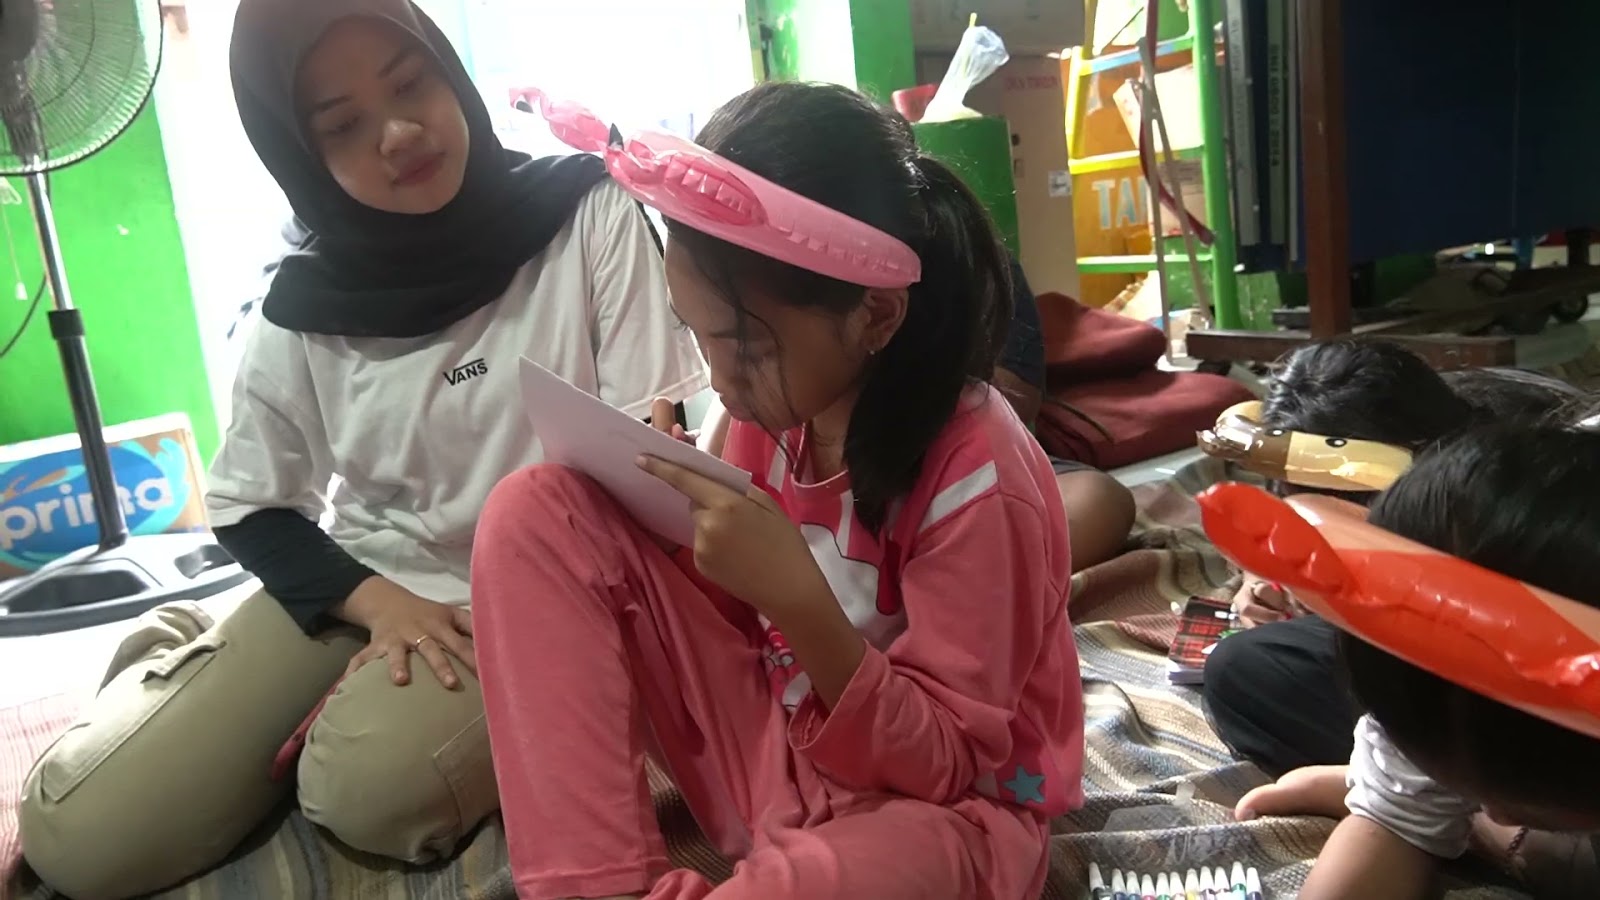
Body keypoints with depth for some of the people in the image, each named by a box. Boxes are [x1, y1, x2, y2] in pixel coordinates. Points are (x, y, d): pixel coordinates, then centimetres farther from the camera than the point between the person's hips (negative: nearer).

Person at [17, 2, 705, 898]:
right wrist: (379, 603, -11)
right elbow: (251, 509, 8)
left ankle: (363, 709, 3)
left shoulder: (589, 216, -8)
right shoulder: (302, 309, -1)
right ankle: (187, 649, 20)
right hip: (357, 584, 3)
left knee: (372, 786, -33)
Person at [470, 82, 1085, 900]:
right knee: (536, 512, -11)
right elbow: (752, 599, 7)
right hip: (776, 741, 7)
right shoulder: (780, 400, -7)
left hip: (934, 809, -6)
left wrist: (799, 602, -34)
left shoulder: (978, 475, -25)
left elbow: (941, 762, -20)